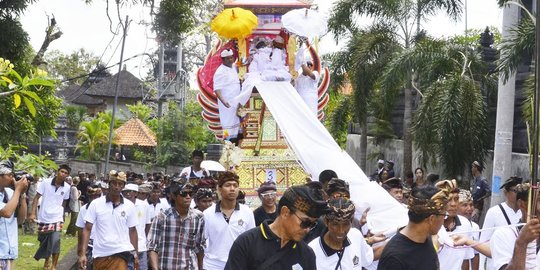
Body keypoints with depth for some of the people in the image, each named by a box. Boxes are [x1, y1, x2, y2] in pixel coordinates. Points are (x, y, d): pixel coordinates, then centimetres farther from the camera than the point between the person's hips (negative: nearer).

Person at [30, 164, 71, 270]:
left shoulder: (67, 187, -3)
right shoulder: (46, 182, -8)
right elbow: (36, 197, -5)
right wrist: (33, 213, -11)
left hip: (56, 219, 0)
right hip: (43, 218, 0)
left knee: (55, 243, -12)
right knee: (43, 242, 12)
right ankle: (47, 261, 37)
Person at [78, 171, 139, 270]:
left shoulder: (130, 206, 0)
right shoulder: (96, 204, -3)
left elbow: (132, 231, 7)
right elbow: (87, 229, -2)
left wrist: (136, 255, 5)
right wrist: (83, 254, -10)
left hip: (121, 253, -1)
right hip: (100, 254, 1)